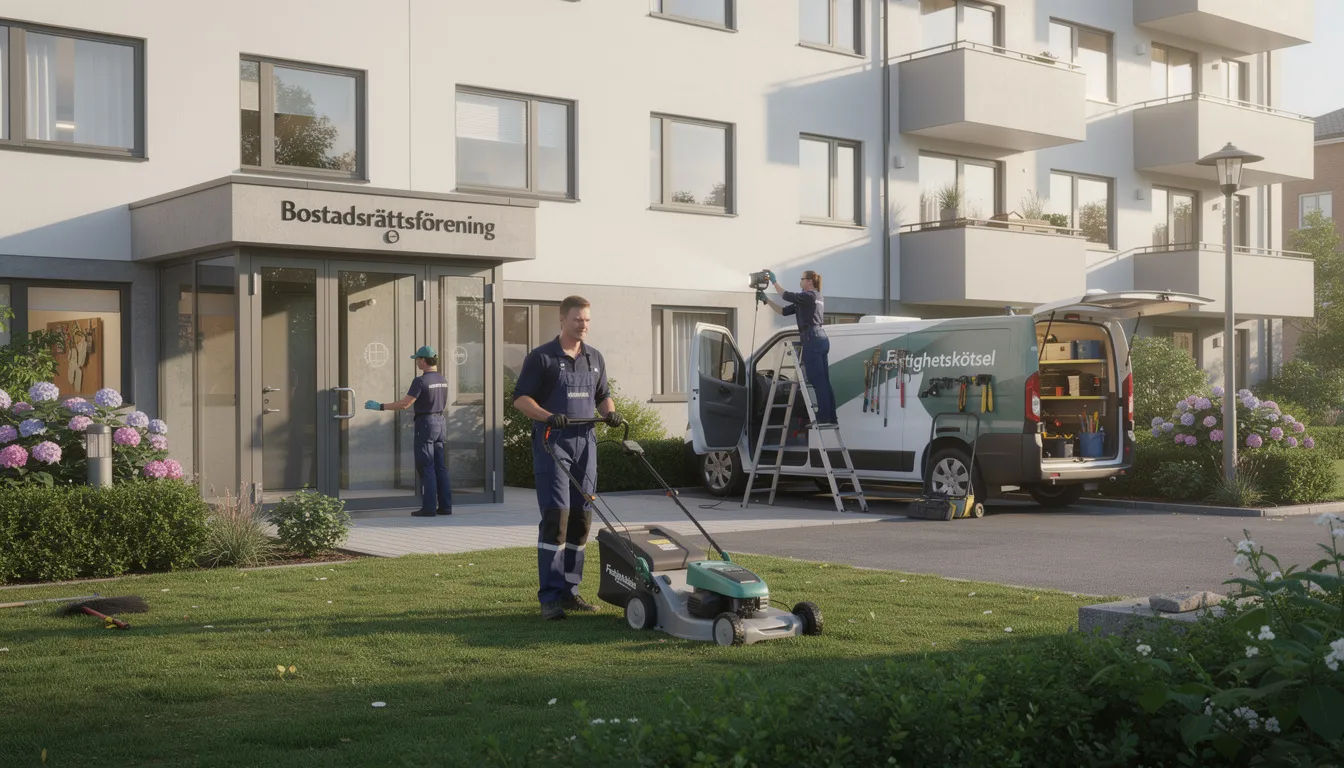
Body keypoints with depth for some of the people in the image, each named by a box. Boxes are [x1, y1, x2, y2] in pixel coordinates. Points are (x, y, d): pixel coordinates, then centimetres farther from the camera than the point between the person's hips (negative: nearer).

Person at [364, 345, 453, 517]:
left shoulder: (420, 381, -15)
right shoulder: (442, 379, 9)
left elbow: (404, 404, -18)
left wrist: (380, 406, -11)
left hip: (425, 424, -7)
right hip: (440, 423, 8)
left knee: (425, 468, -5)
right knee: (440, 467, 8)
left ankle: (429, 508, -6)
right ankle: (445, 506, 7)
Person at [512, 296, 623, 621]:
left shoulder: (595, 358, 14)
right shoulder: (541, 357, -2)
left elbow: (602, 395, 22)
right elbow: (520, 398, -5)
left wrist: (610, 412, 0)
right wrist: (548, 416, -22)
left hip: (585, 443, 6)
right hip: (552, 443, -6)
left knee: (581, 518, 6)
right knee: (556, 516, -13)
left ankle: (569, 590, 14)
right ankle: (550, 596, -11)